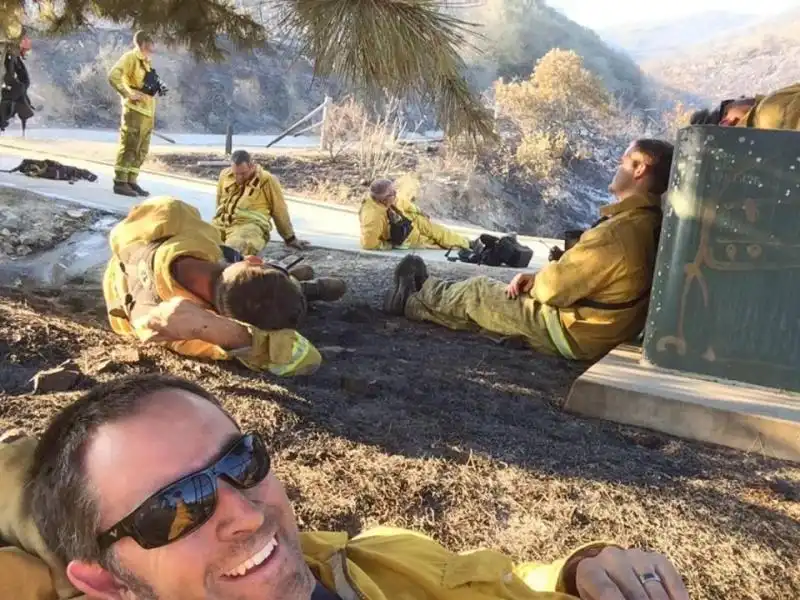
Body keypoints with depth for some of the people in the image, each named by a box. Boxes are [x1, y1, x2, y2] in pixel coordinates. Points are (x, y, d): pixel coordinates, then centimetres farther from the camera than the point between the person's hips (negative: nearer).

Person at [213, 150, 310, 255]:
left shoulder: (267, 180, 2)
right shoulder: (225, 175, 16)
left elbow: (279, 211, 9)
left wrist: (290, 238, 16)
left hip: (251, 224, -4)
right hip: (221, 222, 4)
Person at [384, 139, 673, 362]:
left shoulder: (621, 231, -30)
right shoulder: (648, 221, 3)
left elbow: (554, 287, -25)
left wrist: (535, 282, -3)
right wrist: (539, 277, 2)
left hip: (572, 332, -8)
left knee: (479, 292, 7)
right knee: (490, 292, 20)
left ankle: (414, 299, 31)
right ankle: (424, 297, 36)